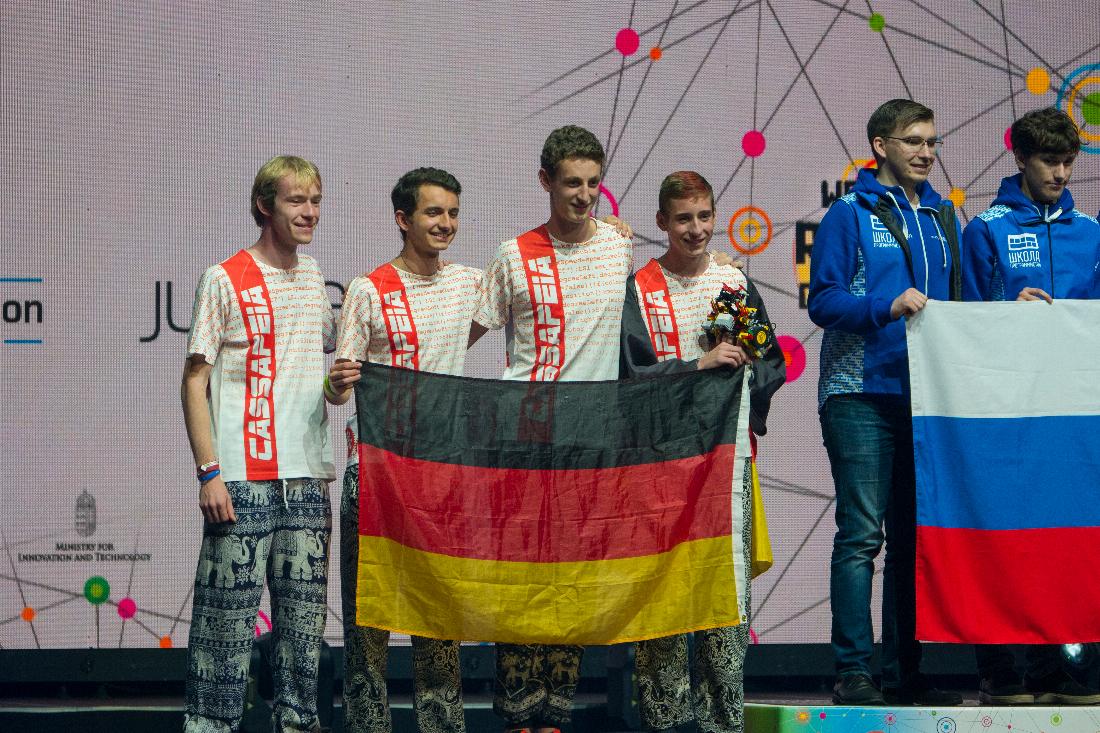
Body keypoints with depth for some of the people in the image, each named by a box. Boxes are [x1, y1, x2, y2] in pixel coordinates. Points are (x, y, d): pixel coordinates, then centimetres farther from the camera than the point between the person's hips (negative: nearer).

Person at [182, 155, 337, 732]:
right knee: (229, 609, -6)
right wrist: (208, 472, -11)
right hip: (243, 478, -5)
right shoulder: (225, 280, -3)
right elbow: (195, 381, -4)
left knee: (304, 611, 8)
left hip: (308, 477, 6)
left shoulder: (316, 280, 14)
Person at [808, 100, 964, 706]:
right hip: (863, 396, -5)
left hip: (928, 398, 6)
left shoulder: (942, 218, 18)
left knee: (913, 537, 7)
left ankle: (905, 672, 12)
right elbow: (823, 301, -8)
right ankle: (853, 672, -8)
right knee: (862, 534, -9)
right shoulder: (850, 214, 1)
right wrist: (887, 306, -22)